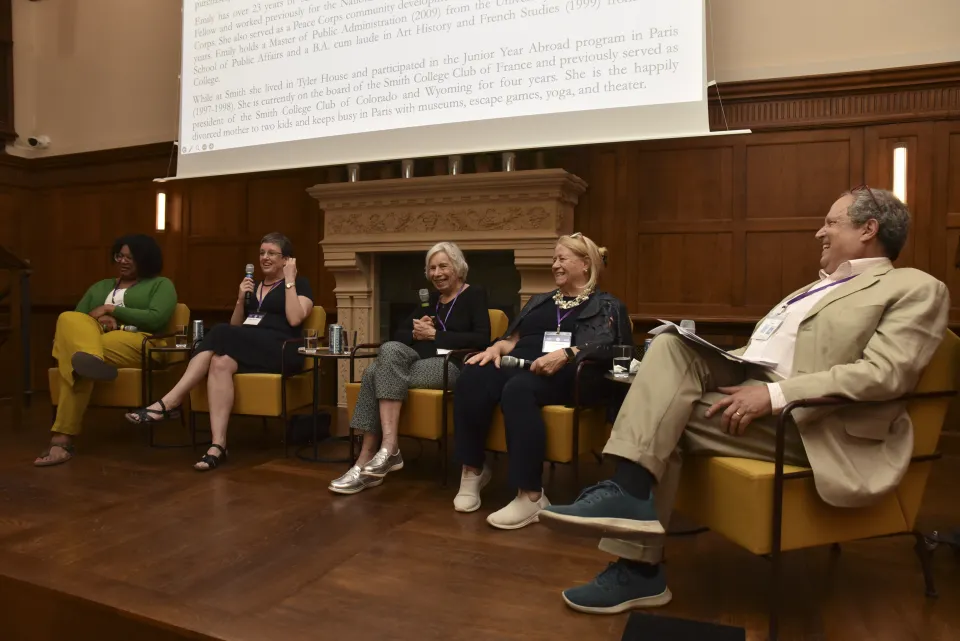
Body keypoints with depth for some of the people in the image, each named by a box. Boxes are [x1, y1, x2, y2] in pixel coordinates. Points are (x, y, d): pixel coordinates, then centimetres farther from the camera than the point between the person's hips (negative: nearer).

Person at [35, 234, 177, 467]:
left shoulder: (161, 284, 15)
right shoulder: (99, 287, 32)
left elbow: (156, 318, -5)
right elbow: (74, 319, 19)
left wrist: (111, 310, -4)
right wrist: (98, 319, -5)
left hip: (135, 345, -4)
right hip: (90, 339, 4)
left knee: (77, 361, -36)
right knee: (69, 319, -34)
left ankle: (62, 438, -45)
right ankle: (90, 359, -64)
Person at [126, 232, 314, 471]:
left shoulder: (300, 284, 8)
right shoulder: (254, 286, 25)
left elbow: (294, 319, -11)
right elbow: (235, 326, 22)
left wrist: (289, 280, -7)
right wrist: (241, 299, 6)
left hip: (281, 351, -5)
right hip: (248, 350, 5)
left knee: (220, 334, -29)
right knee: (221, 362, -32)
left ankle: (169, 402, -29)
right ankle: (218, 445, -40)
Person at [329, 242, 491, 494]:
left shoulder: (475, 294, 5)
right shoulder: (431, 299, 25)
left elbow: (482, 339, -11)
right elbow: (399, 334, 19)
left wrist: (435, 334, -11)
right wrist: (416, 333, -5)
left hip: (453, 365, -6)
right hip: (419, 360, 6)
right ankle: (387, 448, -33)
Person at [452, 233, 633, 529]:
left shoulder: (607, 306, 14)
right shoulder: (539, 300, 32)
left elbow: (614, 349, -4)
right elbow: (514, 338, 24)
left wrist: (566, 353, -19)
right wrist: (496, 347, 0)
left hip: (563, 375, -5)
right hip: (519, 365, 5)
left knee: (518, 389, -39)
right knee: (472, 377, -29)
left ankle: (531, 496, -37)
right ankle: (473, 470, -17)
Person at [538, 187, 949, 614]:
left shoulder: (916, 289, 2)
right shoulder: (822, 286, 28)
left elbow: (883, 374, -15)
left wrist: (775, 395, -24)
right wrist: (704, 363, 4)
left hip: (798, 416, -7)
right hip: (742, 384, 8)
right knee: (672, 346, -18)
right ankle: (631, 496, -22)